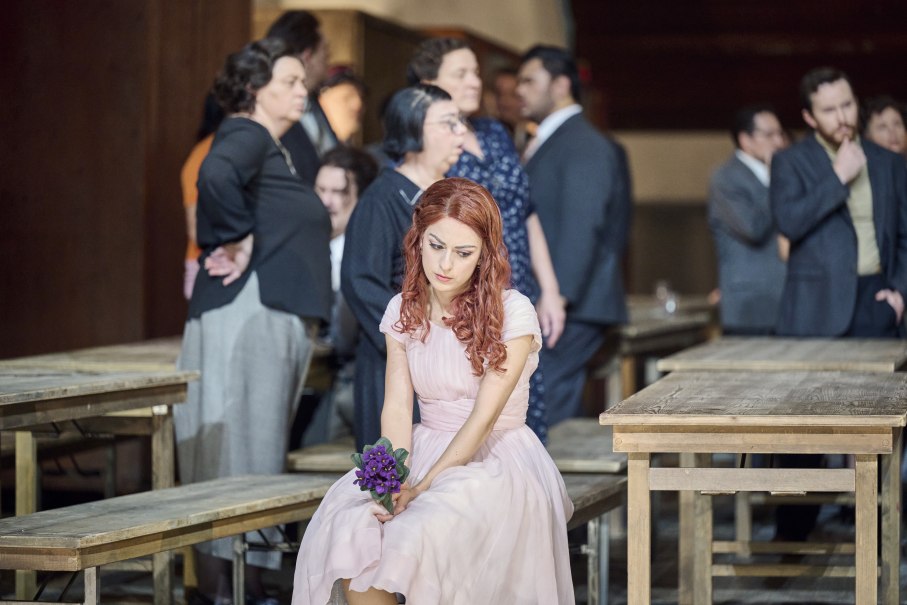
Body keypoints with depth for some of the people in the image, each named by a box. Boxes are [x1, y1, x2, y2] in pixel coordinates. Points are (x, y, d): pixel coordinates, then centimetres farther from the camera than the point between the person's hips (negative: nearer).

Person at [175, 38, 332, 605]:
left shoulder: (274, 148, 20)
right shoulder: (246, 137, -9)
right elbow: (215, 175, -31)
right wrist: (240, 240, -21)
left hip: (282, 317, 10)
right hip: (247, 309, -10)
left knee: (260, 445, 11)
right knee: (236, 438, -8)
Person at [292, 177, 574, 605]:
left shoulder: (512, 313, -9)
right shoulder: (403, 311, 7)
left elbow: (484, 417, -15)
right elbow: (397, 408, -1)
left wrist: (422, 487, -24)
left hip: (496, 460, -4)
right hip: (425, 453, 4)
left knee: (414, 541, -33)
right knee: (344, 534, -25)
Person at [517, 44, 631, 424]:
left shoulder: (584, 145, -10)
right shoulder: (548, 142, 20)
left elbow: (581, 229, -18)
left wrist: (557, 299, -22)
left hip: (569, 307, -10)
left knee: (548, 404, -13)